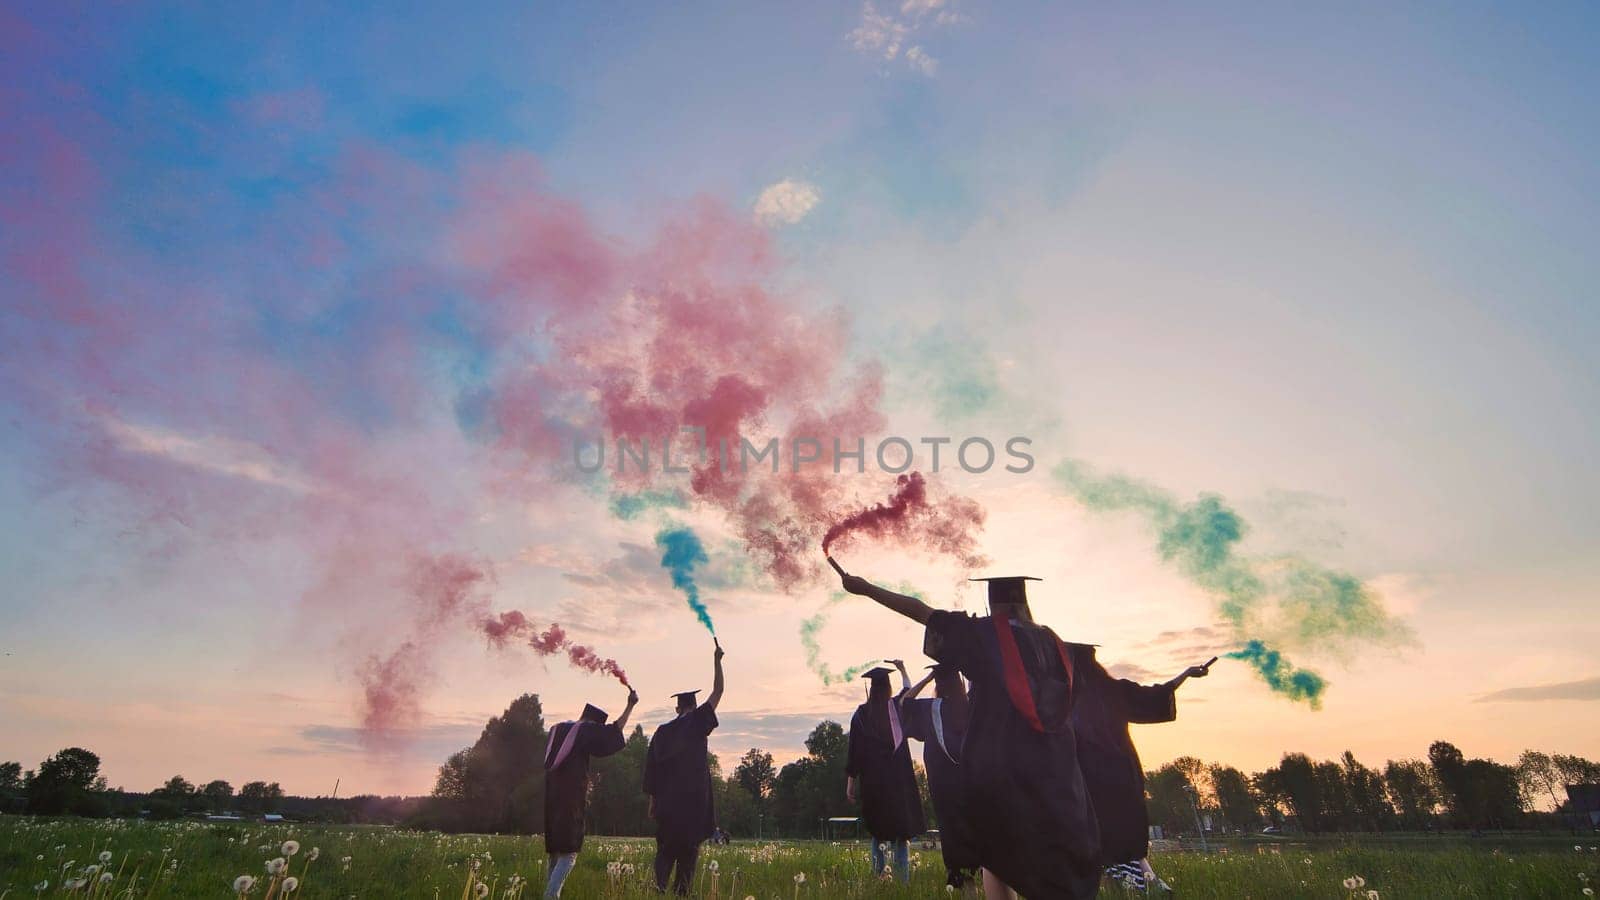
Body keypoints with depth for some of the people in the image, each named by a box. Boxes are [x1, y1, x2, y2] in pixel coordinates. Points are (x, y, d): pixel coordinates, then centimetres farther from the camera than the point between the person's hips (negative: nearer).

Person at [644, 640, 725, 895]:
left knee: (665, 849, 11)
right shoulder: (697, 723, -1)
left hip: (667, 800, 3)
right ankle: (681, 891, -1)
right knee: (688, 849, 4)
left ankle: (659, 887, -3)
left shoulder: (662, 732, 7)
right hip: (694, 799, -3)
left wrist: (653, 800, 12)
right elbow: (717, 692, 0)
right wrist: (716, 661, 5)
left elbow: (652, 767, 6)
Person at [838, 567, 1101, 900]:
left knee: (998, 858, 13)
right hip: (1054, 769, 3)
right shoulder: (1053, 642, 9)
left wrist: (866, 588, 1)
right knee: (1057, 871, 11)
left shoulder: (984, 633, -3)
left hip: (996, 765, -3)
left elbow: (922, 611, -4)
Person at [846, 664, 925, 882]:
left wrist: (851, 781, 2)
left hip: (873, 781, 0)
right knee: (901, 831, 7)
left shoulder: (862, 713, -2)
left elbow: (855, 750, -3)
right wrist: (903, 670, 33)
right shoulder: (898, 707, -1)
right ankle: (903, 880, 3)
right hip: (899, 780, 0)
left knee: (878, 831, 14)